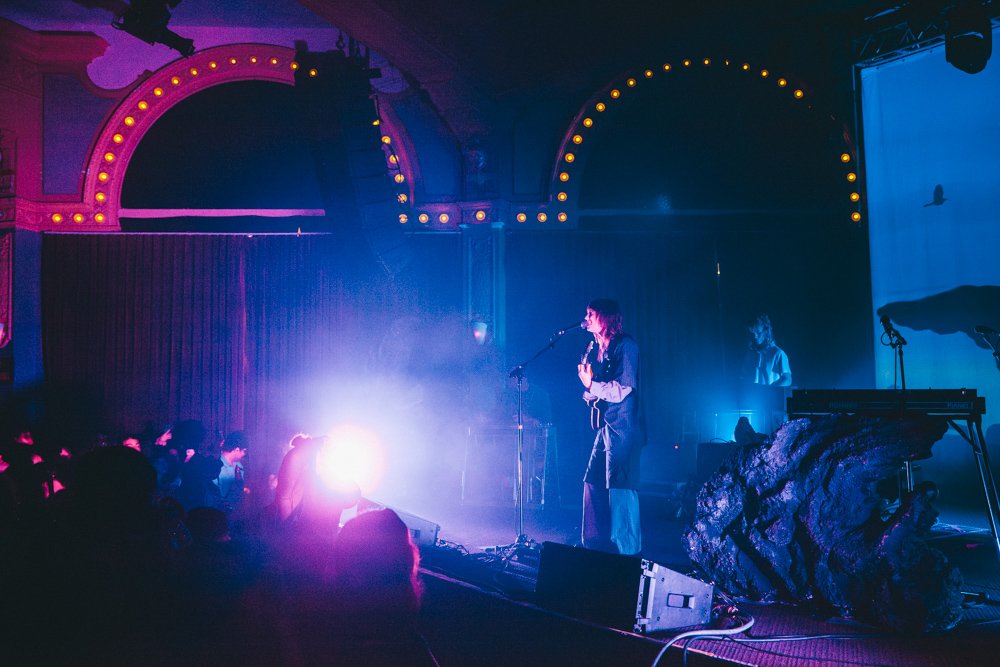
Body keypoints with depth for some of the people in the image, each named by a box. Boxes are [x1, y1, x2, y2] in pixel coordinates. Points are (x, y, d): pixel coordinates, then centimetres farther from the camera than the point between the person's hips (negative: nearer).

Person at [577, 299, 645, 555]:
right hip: (606, 426, 9)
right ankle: (596, 547, 21)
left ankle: (627, 552, -2)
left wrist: (592, 385, -12)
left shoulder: (625, 345, -9)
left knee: (619, 486, -9)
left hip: (623, 428, -9)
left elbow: (624, 389, -16)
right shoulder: (595, 348, 15)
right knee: (593, 482, 10)